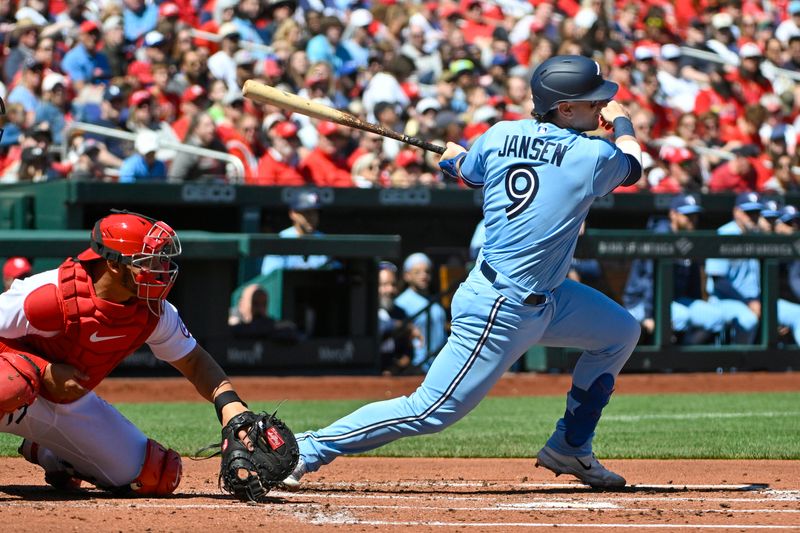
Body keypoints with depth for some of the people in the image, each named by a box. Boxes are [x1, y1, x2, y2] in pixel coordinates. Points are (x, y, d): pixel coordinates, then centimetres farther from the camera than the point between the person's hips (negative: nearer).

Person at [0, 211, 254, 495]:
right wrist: (44, 372, -31)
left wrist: (228, 402, -17)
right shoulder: (53, 294, -30)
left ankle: (48, 454, 20)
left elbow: (194, 361, 2)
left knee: (160, 476, 0)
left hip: (70, 406, 7)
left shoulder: (153, 312, -11)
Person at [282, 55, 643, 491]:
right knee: (430, 411, -5)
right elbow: (632, 165, 6)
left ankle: (569, 449, 30)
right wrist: (622, 122, 26)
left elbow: (468, 172, 20)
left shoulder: (500, 136, 0)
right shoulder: (594, 156, -17)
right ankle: (309, 449, 0)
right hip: (501, 311, -9)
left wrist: (452, 155, 43)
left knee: (620, 332, 22)